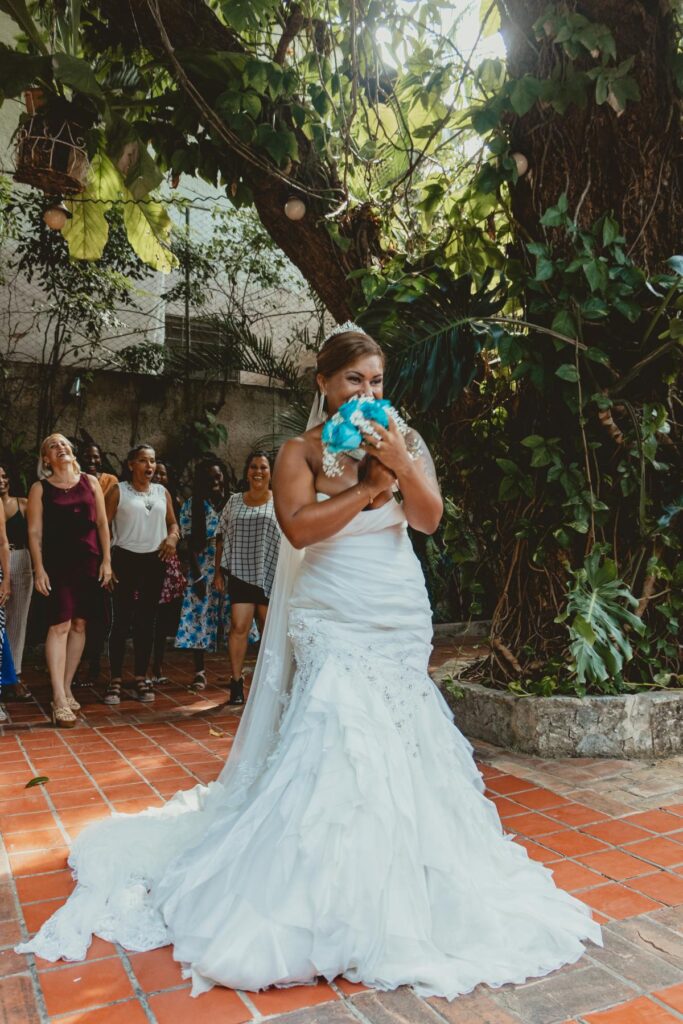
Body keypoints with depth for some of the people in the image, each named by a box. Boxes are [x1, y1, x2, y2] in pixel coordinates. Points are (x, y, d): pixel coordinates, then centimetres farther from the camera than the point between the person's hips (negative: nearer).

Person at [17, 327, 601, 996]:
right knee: (335, 738, -7)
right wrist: (371, 483, -15)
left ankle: (399, 883, 29)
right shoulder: (302, 451, -2)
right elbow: (299, 526, -18)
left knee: (396, 739, 10)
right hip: (333, 621, -4)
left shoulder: (404, 441, 8)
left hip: (401, 620, 4)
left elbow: (428, 520, -2)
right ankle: (327, 894, 10)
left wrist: (401, 465, -17)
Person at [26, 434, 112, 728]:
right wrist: (39, 569, -7)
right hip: (57, 563, -3)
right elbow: (34, 532, 0)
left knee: (79, 624, 7)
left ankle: (66, 689, 20)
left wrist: (106, 560, 3)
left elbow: (102, 523, 8)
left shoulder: (90, 482, 9)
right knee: (59, 626, -10)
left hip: (89, 562, 3)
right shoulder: (40, 488, 3)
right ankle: (59, 701, -9)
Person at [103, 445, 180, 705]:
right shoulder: (118, 491, 1)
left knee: (147, 620, 8)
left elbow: (173, 522, 19)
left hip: (155, 561, 4)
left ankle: (141, 678, 16)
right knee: (121, 620, -3)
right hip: (125, 560, -3)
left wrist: (173, 536, -5)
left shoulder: (162, 492, 12)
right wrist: (105, 561, -12)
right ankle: (115, 680, 5)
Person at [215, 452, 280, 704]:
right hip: (241, 573, 1)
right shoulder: (234, 501, 10)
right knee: (239, 626, -7)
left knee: (269, 629, 7)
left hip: (270, 574, -1)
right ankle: (236, 682, 1)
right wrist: (218, 572, 7)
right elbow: (222, 540, 11)